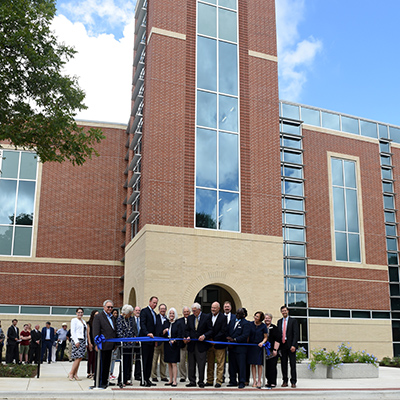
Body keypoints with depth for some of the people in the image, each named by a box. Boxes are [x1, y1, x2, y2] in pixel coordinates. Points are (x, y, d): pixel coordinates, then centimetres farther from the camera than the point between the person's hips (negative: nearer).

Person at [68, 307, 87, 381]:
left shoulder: (83, 321, 20)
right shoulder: (74, 320, 0)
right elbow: (72, 332, -8)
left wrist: (86, 342, 15)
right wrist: (76, 341, -16)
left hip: (83, 341, 7)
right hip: (76, 340, -7)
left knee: (80, 358, 2)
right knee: (78, 358, -14)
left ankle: (75, 375, 5)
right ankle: (71, 374, -7)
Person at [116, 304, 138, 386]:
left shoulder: (131, 318, 10)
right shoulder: (119, 319, -8)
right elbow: (119, 332, -13)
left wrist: (134, 336, 3)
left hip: (131, 343, 6)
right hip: (124, 344, -6)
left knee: (130, 361, 7)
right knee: (124, 362, -5)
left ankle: (127, 379, 15)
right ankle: (121, 380, 3)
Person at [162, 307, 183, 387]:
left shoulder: (178, 324, -4)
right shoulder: (165, 323, 9)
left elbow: (180, 335, -7)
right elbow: (162, 334, 11)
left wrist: (174, 340, -21)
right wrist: (164, 331, -10)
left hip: (175, 345, -4)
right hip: (167, 345, 5)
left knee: (174, 363, -6)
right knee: (169, 363, 9)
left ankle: (174, 381, -2)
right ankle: (170, 380, 16)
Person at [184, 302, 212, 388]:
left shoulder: (206, 317, -1)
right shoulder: (190, 318, 11)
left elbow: (210, 330, -1)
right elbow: (187, 330, 17)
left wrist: (204, 336, -16)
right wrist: (188, 336, -2)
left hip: (201, 345, -4)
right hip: (191, 344, 4)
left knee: (201, 364, -2)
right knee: (191, 364, 7)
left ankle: (201, 382, 7)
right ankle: (192, 381, 15)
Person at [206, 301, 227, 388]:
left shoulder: (223, 317, -7)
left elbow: (223, 331, -12)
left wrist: (214, 340, -14)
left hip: (219, 344, -5)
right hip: (210, 344, 5)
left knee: (220, 364, 0)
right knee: (210, 363, 10)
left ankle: (219, 381, 5)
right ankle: (209, 381, 17)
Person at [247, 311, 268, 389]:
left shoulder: (263, 326, -3)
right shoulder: (250, 324, 2)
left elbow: (265, 337, 4)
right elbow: (248, 335, 9)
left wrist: (262, 342, -14)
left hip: (259, 346, -2)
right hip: (251, 346, 2)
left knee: (259, 364, 0)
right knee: (253, 364, 4)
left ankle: (259, 381, 8)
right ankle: (254, 381, 11)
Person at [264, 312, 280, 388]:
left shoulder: (274, 328, -2)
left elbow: (277, 339, -8)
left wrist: (275, 349, -14)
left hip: (272, 351, -5)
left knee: (272, 367, -7)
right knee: (266, 367, 6)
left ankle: (273, 383, -2)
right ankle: (269, 381, 16)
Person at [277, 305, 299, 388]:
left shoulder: (293, 321, 2)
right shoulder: (279, 321, 15)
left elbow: (296, 334, -5)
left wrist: (293, 345, -14)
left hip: (290, 345, -4)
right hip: (282, 345, 4)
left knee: (292, 364, -2)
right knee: (283, 364, 5)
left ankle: (293, 382, 3)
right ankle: (285, 381, 12)